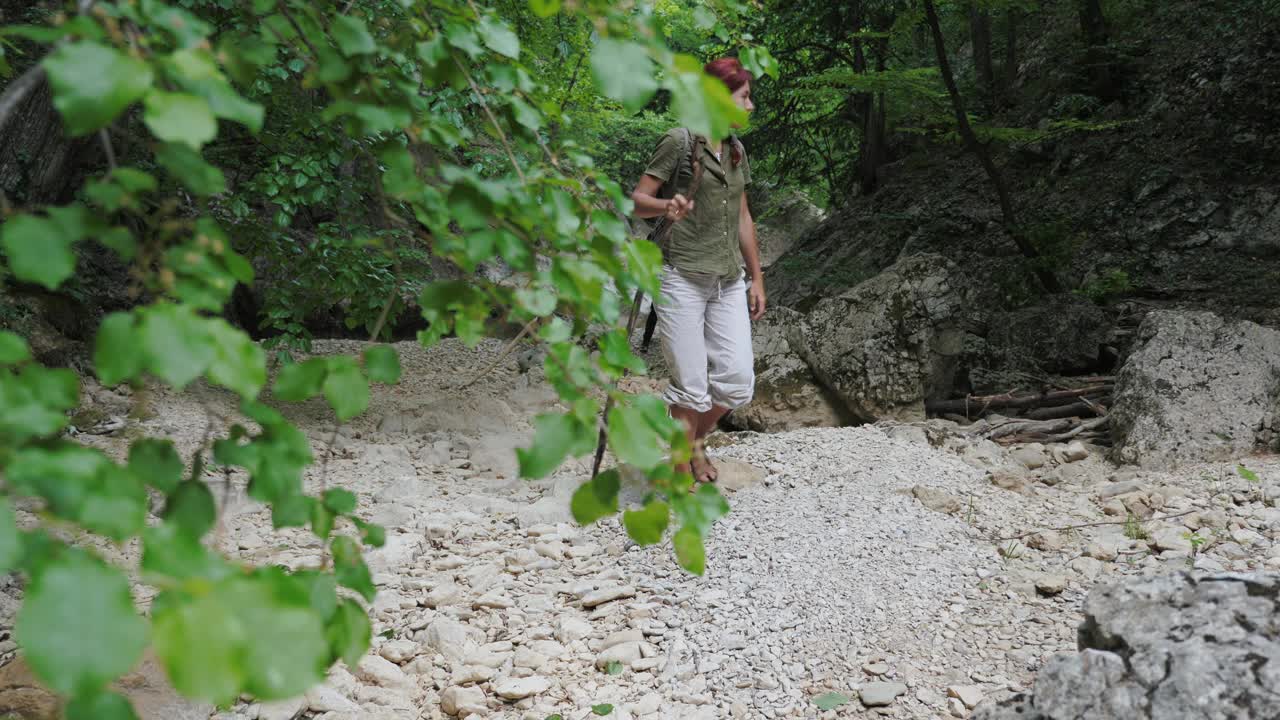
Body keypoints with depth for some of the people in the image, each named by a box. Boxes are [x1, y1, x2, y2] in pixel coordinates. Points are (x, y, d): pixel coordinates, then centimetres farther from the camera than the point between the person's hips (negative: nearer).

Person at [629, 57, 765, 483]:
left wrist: (756, 278, 19)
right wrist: (667, 206, -29)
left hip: (729, 282, 6)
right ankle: (683, 474, 11)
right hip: (683, 278, -6)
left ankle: (696, 440, 27)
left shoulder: (736, 150, 15)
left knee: (737, 379, 0)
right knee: (691, 385, -5)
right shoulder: (680, 142, -6)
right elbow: (636, 199, -7)